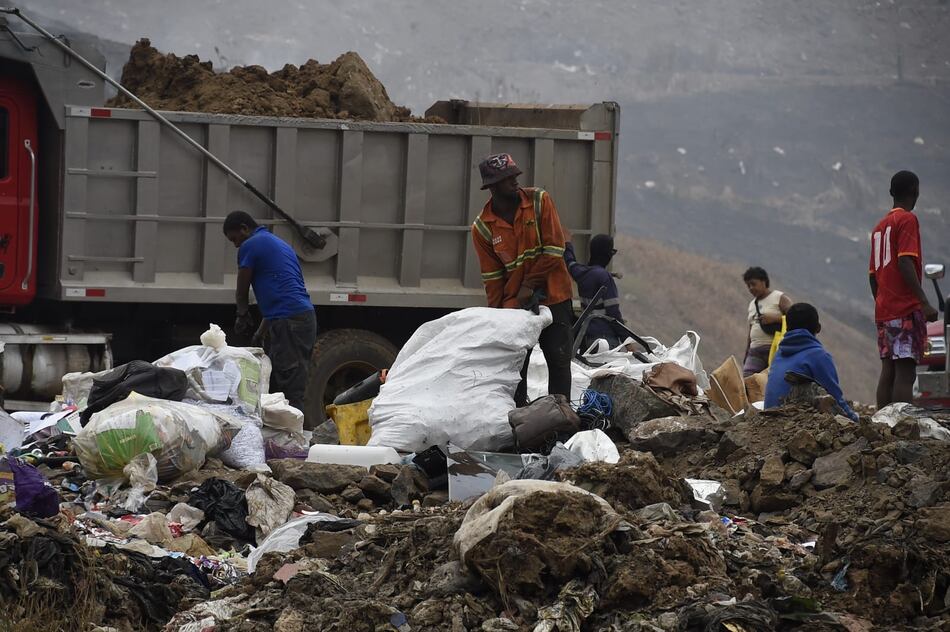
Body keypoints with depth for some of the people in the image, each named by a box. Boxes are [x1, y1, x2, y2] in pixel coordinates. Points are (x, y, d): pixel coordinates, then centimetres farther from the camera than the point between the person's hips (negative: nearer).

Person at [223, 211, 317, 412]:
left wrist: (243, 316, 27)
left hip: (287, 321, -9)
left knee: (290, 391, -12)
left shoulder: (250, 246, -1)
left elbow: (241, 293, 7)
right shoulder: (279, 243, 26)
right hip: (305, 316, 9)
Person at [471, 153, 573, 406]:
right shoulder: (483, 227, -3)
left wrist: (530, 285, -11)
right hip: (514, 304, 1)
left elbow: (554, 250, -8)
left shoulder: (539, 201, -6)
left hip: (553, 297, -1)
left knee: (559, 360, -1)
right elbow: (492, 277, 1)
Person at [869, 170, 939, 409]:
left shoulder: (880, 226, 19)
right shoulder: (907, 220, -6)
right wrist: (924, 302, -21)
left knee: (888, 371, 7)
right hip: (906, 309, -8)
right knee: (905, 372, -13)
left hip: (883, 311, 8)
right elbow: (905, 263, -17)